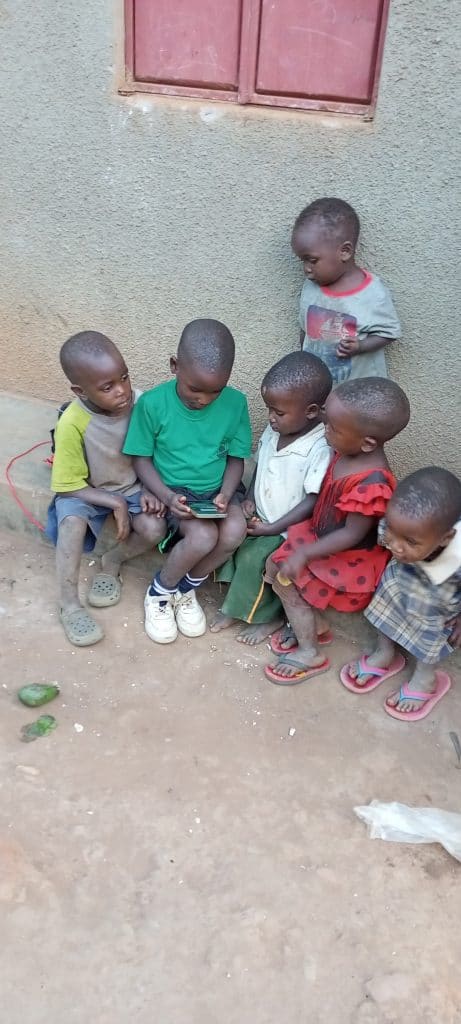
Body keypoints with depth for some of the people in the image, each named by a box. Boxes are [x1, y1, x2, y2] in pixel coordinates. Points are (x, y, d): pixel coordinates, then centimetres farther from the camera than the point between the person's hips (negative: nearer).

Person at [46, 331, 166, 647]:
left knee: (155, 530, -22)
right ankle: (69, 605, -13)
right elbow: (69, 485, -19)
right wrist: (116, 503, -25)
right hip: (86, 491, -3)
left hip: (133, 487, 3)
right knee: (72, 521, -33)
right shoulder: (72, 423, -28)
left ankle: (112, 562, 10)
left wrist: (148, 490, -16)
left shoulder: (140, 403, -19)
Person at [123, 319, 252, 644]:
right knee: (203, 538, -29)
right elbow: (142, 459, -7)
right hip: (175, 491, -3)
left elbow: (236, 459, 1)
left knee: (235, 532, -26)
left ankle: (185, 590, 4)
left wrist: (225, 495, -17)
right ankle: (159, 594, 2)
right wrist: (167, 496, -21)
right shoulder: (153, 403, -16)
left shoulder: (235, 403, -8)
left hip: (216, 490, 3)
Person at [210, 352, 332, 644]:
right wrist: (249, 499, -2)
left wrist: (272, 528, -21)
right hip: (259, 518, 7)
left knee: (253, 555, -22)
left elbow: (314, 500, -23)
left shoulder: (321, 449, -24)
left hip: (288, 529, -7)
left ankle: (267, 615, 4)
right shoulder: (274, 430, -2)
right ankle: (237, 604, 5)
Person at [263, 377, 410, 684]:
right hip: (321, 533, 8)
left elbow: (352, 535, -28)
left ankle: (310, 654, 16)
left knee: (289, 582, -6)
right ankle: (313, 626, 26)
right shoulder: (347, 452, -11)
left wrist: (305, 554, -24)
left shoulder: (372, 483, -36)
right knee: (275, 565, 8)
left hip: (348, 555, -8)